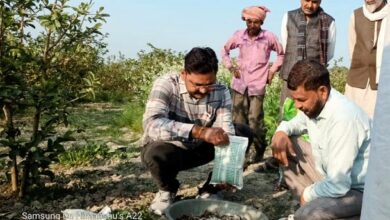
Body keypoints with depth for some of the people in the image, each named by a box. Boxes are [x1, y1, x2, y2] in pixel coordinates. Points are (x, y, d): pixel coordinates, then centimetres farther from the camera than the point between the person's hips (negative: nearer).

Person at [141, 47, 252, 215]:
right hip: (169, 149, -3)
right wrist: (198, 131, -54)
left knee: (243, 133, -11)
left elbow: (225, 132, -22)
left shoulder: (221, 92, -13)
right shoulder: (166, 84, -25)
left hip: (199, 148, 4)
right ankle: (168, 190, -2)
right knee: (156, 154, -38)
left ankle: (212, 188, 3)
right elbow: (151, 124, -42)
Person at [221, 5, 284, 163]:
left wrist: (273, 69, 2)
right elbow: (225, 50, 18)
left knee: (255, 121, -5)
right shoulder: (238, 35, 3)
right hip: (239, 84, 3)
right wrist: (231, 67, 7)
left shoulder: (269, 37, -2)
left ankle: (260, 149, 19)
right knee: (238, 121, 4)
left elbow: (282, 54, 12)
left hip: (257, 86, -2)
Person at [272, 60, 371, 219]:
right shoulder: (313, 103, -7)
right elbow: (298, 122, 17)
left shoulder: (343, 119, -33)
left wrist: (308, 194, -12)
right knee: (284, 145, 1)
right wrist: (282, 132, -7)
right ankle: (309, 203, 4)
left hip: (356, 189, -8)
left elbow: (338, 185, -32)